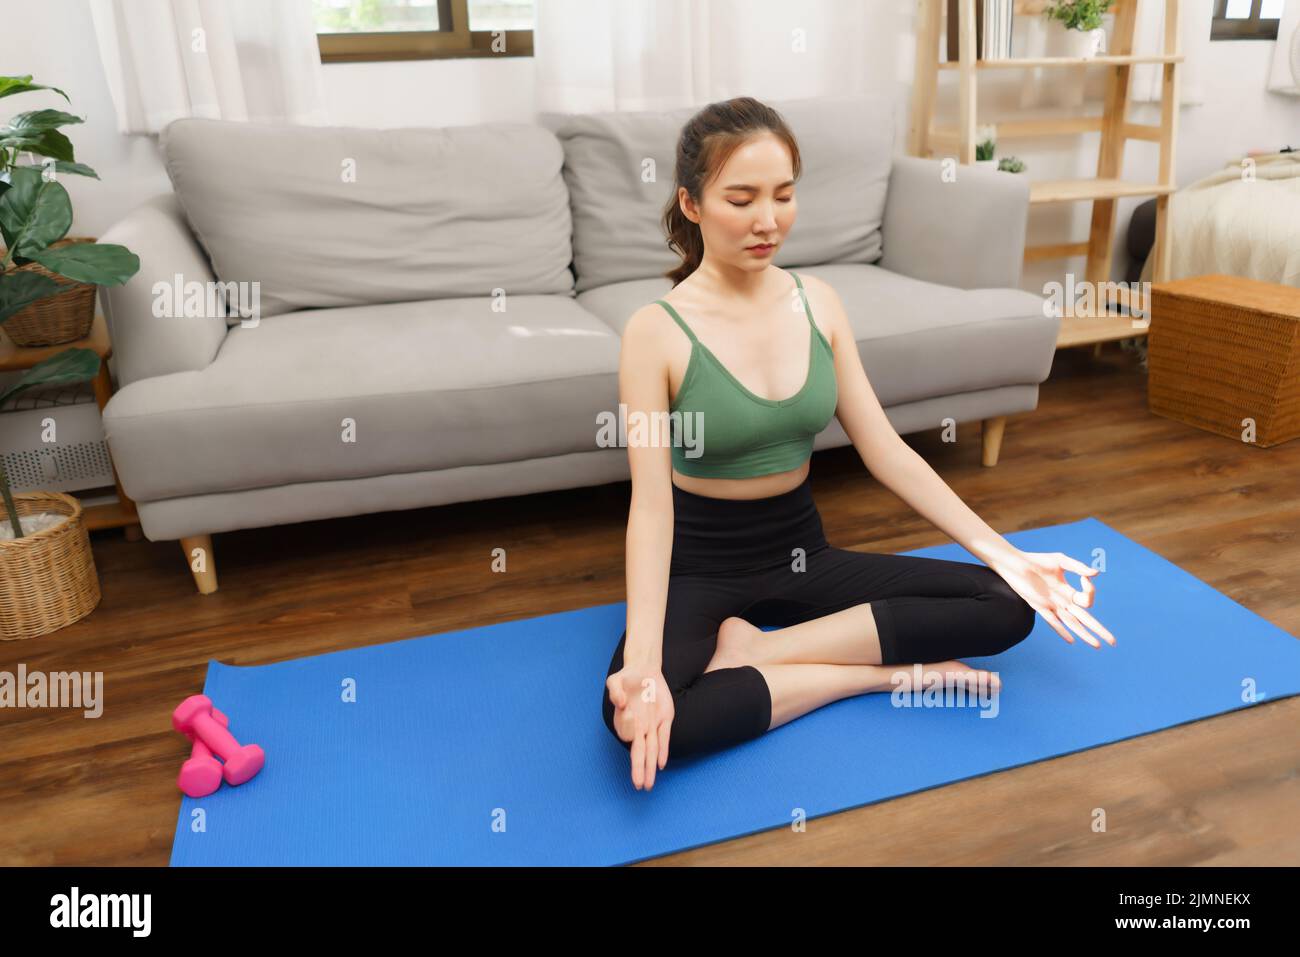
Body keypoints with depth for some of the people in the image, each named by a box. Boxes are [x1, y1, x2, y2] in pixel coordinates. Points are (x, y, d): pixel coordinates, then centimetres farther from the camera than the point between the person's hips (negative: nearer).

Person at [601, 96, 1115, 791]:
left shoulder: (817, 301, -1)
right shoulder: (656, 331, -15)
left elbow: (885, 450, -2)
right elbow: (651, 502, -22)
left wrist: (1001, 552, -11)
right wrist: (643, 662, -35)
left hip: (802, 554, 5)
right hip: (700, 568, -4)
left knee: (1006, 606, -10)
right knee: (637, 717, -34)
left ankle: (754, 649, -15)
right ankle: (881, 671, -16)